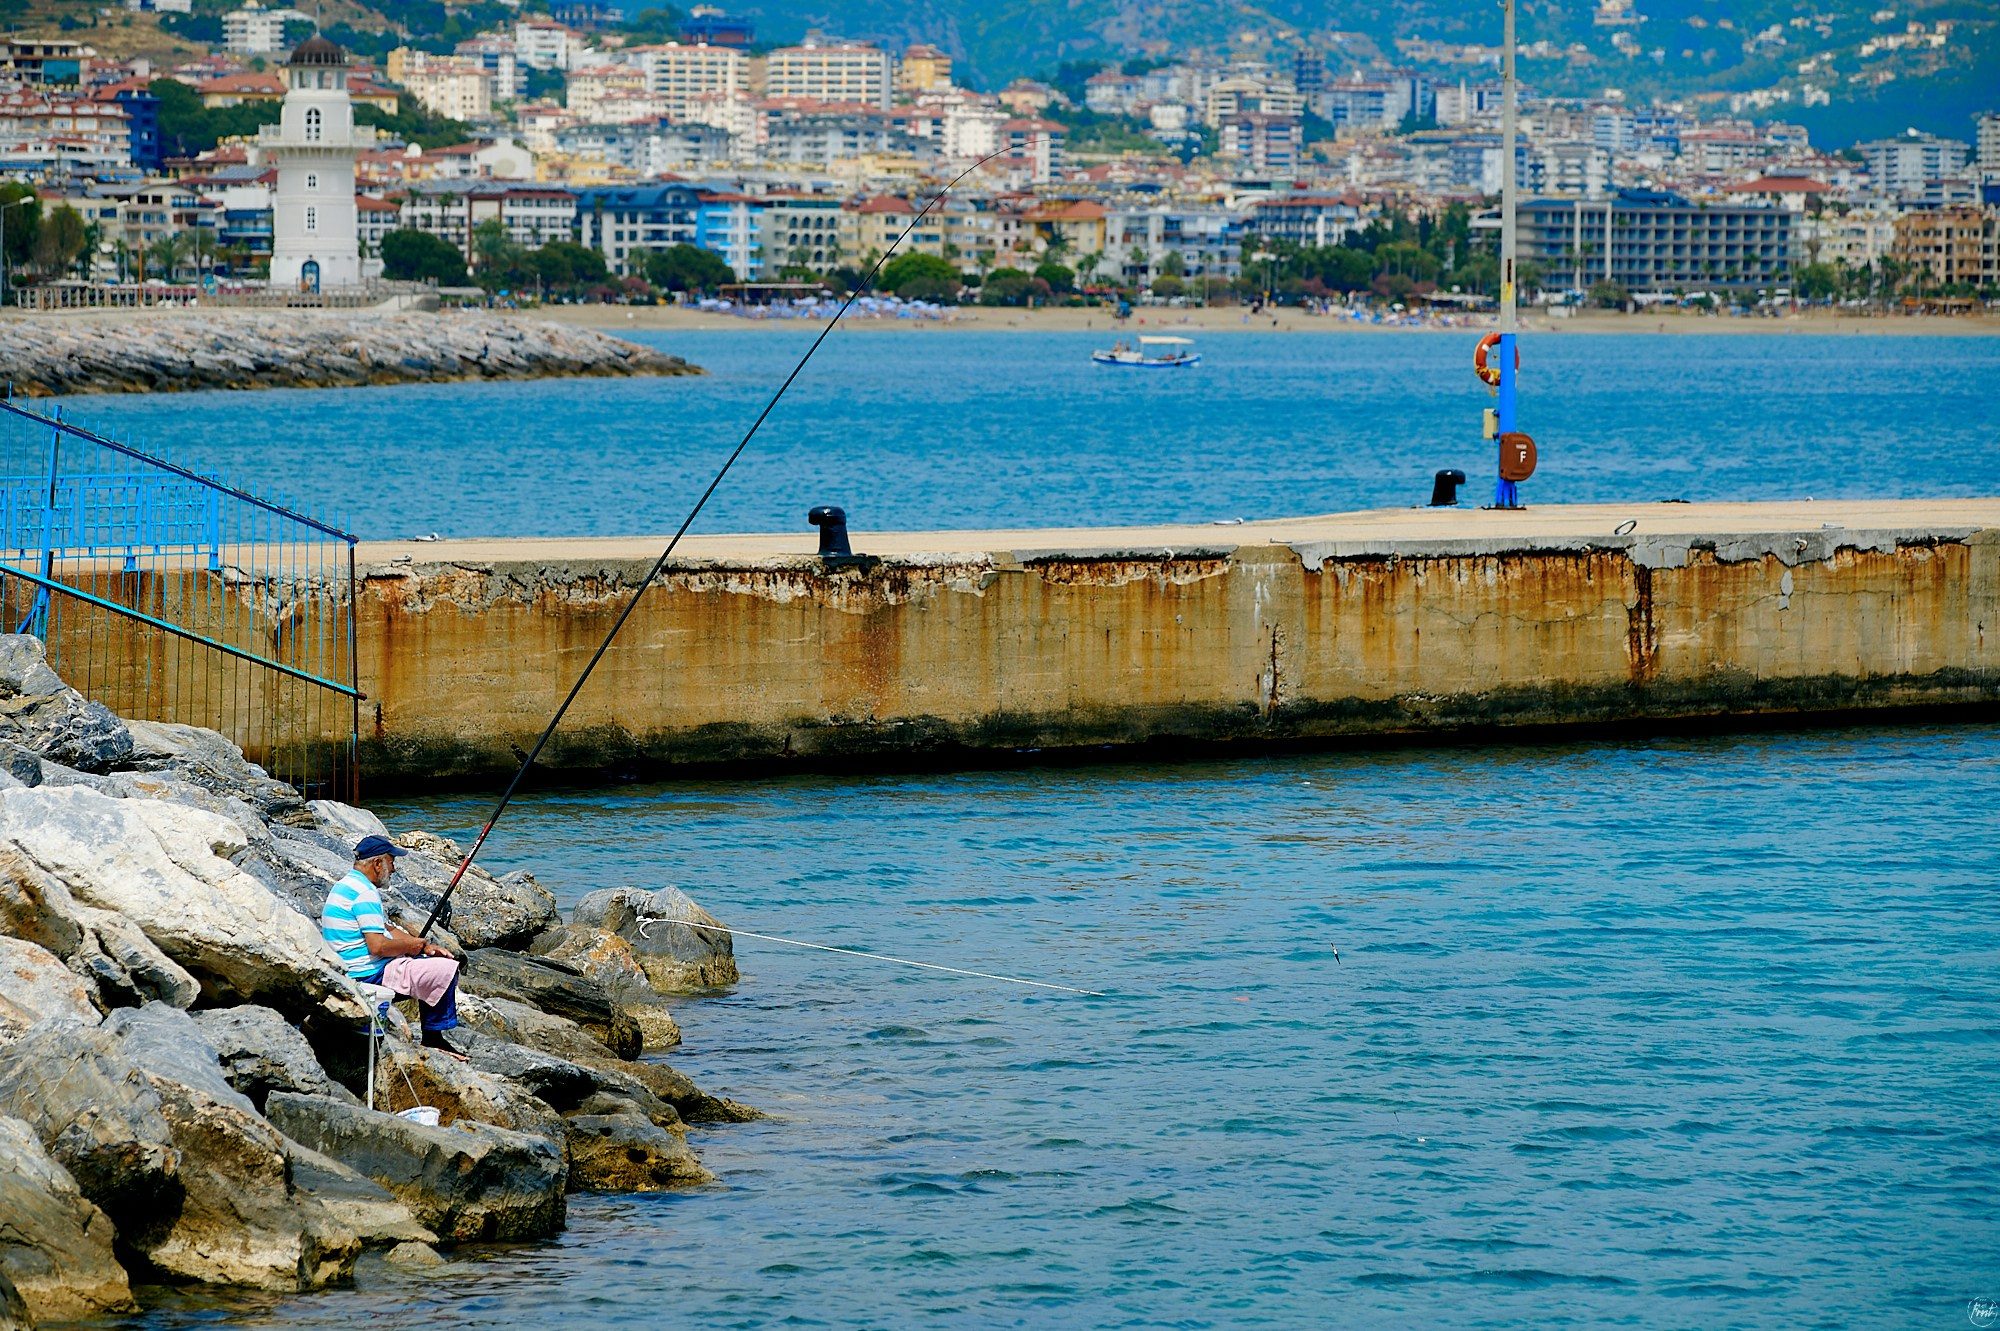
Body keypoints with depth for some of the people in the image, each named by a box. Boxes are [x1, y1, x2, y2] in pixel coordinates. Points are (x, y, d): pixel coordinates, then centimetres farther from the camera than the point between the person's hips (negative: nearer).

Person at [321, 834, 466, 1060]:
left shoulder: (346, 886, 15)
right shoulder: (365, 893, -19)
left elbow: (387, 929, 21)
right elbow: (378, 946, -26)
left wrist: (425, 946, 10)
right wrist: (411, 945, -8)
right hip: (369, 974, -11)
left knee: (435, 963, 22)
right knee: (445, 972, -13)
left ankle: (432, 1039, 20)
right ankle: (433, 1038, -1)